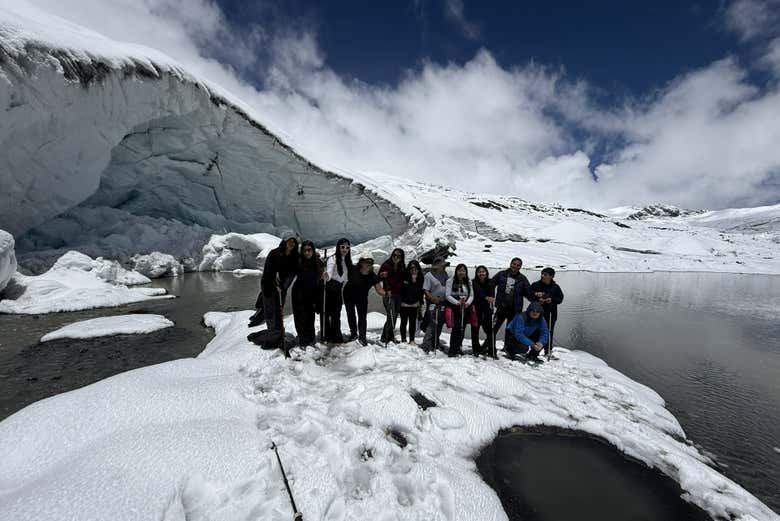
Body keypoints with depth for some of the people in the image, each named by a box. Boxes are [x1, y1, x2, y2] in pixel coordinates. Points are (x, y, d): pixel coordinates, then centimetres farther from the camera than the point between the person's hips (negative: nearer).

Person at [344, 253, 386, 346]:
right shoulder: (353, 271, -24)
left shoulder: (373, 276, -19)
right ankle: (353, 333, 32)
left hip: (362, 298, 0)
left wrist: (386, 293, -40)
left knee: (362, 317, -6)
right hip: (349, 296, 0)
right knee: (351, 315, 12)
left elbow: (379, 289, -21)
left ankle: (362, 337, 8)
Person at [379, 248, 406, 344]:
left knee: (395, 316, 10)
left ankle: (391, 337, 22)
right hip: (388, 294, -5)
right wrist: (382, 275, -19)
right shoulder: (386, 265, -2)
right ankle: (385, 337, 0)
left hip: (398, 295, 5)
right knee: (391, 316, -13)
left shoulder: (402, 268, 11)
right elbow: (379, 278, 1)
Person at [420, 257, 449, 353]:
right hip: (433, 304, -7)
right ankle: (426, 346, -4)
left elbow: (448, 288, 21)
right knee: (432, 325, -11)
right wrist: (434, 299, -21)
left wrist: (447, 299, 10)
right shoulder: (429, 275, -6)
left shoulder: (445, 274, 13)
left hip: (443, 304, 7)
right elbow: (426, 291, -11)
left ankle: (435, 345, 24)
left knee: (439, 325, 11)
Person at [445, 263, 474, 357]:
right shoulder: (450, 281, 1)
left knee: (462, 329, 5)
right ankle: (452, 351, -7)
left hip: (465, 308, 4)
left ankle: (458, 349, 17)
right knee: (456, 328, -12)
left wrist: (467, 303, -9)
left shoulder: (468, 283, 14)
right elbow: (448, 295, -5)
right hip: (454, 308, -4)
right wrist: (457, 302, -17)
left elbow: (471, 295, 11)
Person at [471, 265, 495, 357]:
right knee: (475, 330, 5)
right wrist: (486, 297, -40)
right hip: (476, 309, -1)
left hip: (487, 309, 1)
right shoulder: (474, 282, -2)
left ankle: (492, 351, 10)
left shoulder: (490, 282, 4)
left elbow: (491, 294, -12)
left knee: (490, 330, -3)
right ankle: (476, 350, 19)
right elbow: (478, 292, -21)